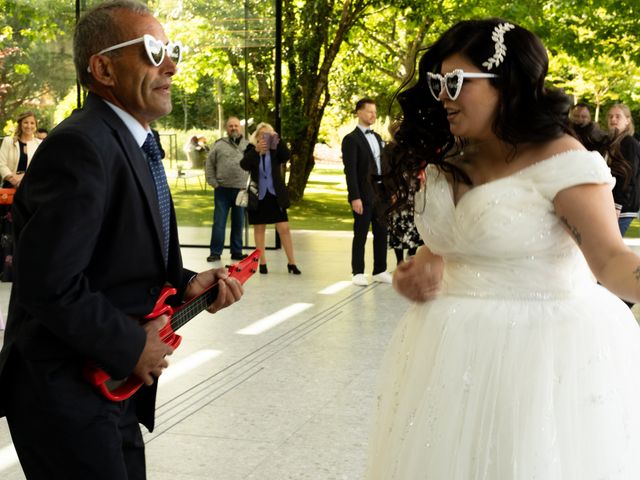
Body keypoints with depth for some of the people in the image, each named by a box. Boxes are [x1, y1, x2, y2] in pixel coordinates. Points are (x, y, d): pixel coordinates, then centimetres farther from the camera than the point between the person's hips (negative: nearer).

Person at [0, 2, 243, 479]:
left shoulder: (133, 145, 10)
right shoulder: (81, 147, -21)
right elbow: (49, 285, -28)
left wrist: (185, 285, 1)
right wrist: (132, 346, -17)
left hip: (113, 386, 9)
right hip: (68, 398, -9)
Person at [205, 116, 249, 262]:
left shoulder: (248, 145, 8)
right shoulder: (219, 145, 3)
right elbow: (209, 164, 4)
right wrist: (213, 183, -3)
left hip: (241, 190, 2)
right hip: (222, 189, -2)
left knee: (238, 223, 9)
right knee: (219, 222, 0)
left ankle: (236, 252, 17)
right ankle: (215, 252, 5)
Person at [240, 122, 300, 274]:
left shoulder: (276, 150, 1)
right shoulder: (252, 150, -1)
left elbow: (287, 156, -19)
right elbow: (244, 164, -19)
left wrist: (279, 142, -32)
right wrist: (256, 150, -33)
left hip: (275, 195, 0)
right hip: (258, 196, 0)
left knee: (284, 228, -4)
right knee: (259, 229, 7)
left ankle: (291, 262, 2)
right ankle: (262, 262, 15)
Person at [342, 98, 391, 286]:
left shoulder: (377, 137, 16)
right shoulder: (351, 139, -7)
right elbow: (350, 170, -13)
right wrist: (355, 197, -18)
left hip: (380, 194, 7)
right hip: (363, 196, -7)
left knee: (381, 234, 8)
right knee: (360, 235, 1)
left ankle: (380, 271, 17)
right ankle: (358, 273, 9)